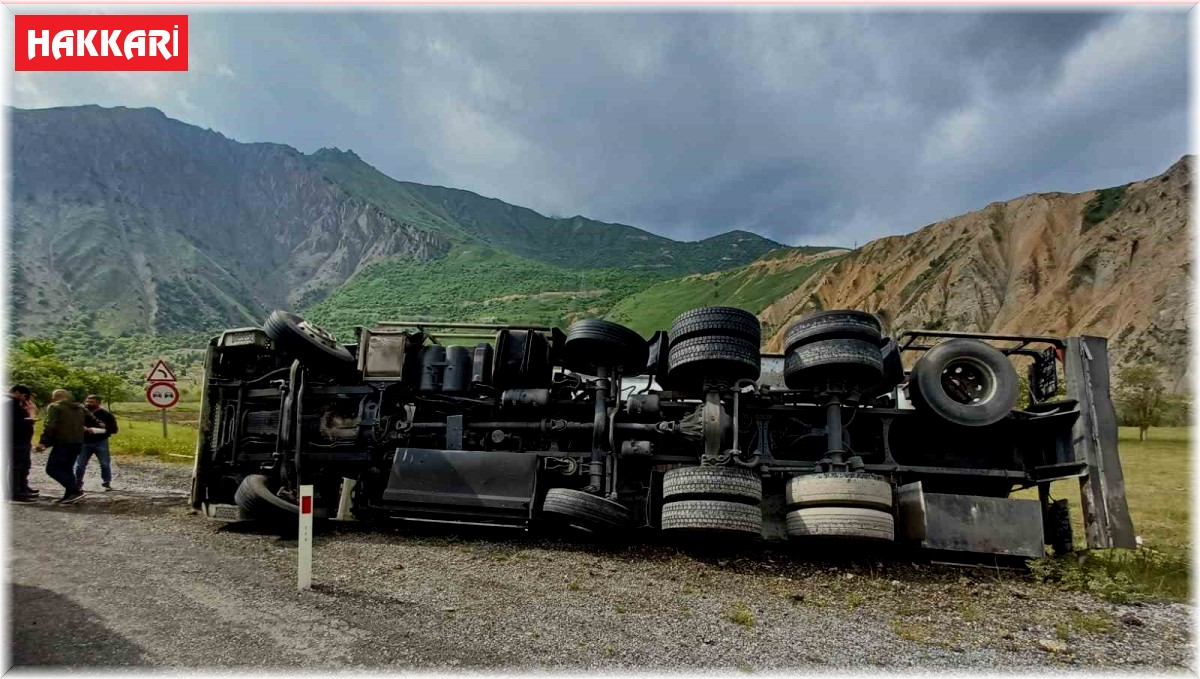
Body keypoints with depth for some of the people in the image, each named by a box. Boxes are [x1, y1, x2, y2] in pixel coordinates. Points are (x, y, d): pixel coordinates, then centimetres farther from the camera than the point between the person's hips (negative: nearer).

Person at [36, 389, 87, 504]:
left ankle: (75, 490, -18)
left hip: (62, 442, -7)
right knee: (67, 469, 15)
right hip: (78, 442, 7)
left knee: (52, 469, -4)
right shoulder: (80, 408, 18)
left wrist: (43, 442, -17)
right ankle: (70, 495, 7)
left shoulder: (54, 407, -2)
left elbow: (50, 425, -14)